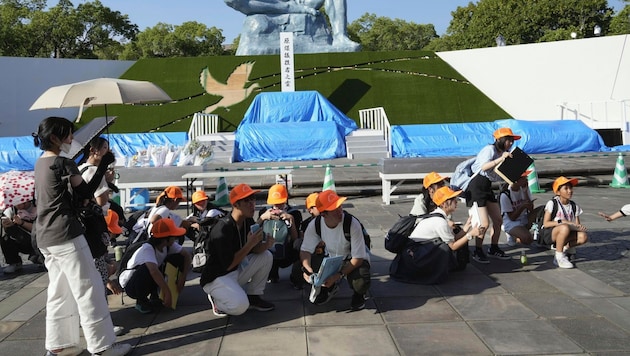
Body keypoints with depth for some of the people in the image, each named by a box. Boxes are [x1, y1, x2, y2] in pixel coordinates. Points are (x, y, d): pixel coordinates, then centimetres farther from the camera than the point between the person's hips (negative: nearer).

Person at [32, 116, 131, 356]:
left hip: (45, 237, 9)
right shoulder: (62, 163, -13)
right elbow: (86, 193, -7)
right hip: (65, 235, -9)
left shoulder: (41, 163, 14)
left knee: (59, 291, 14)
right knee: (89, 290, -3)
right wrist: (103, 166, -3)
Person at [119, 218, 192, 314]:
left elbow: (186, 255, -5)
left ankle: (154, 294, 2)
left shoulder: (169, 245, -12)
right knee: (148, 269, -40)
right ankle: (141, 301, -12)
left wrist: (183, 278, -17)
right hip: (131, 285, -7)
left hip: (151, 280, 7)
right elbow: (154, 271, -48)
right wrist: (167, 293, -48)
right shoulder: (147, 249, -33)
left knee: (178, 258, -9)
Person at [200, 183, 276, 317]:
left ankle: (253, 296, 6)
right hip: (216, 278, -8)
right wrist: (250, 244, -30)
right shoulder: (222, 229, -27)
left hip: (237, 271, 8)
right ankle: (217, 299, 2)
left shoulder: (248, 221, -2)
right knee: (240, 306, -30)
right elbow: (228, 265, -26)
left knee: (266, 256, -5)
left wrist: (266, 244, -23)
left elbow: (255, 250, 0)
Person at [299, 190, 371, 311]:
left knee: (360, 284, -35)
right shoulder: (315, 225, -19)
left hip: (351, 260, -3)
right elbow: (306, 250, -12)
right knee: (307, 270, -23)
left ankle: (358, 294, 7)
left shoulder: (352, 224, -30)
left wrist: (339, 275, -37)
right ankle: (329, 287, 10)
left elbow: (358, 258, -26)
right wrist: (307, 268, -35)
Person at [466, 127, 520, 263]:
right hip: (476, 187, -9)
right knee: (484, 224, -10)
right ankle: (477, 252, 8)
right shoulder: (490, 149, -13)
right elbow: (483, 167, -31)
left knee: (498, 220, 9)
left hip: (487, 187, 9)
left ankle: (494, 249, 26)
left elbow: (499, 177, 12)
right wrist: (500, 159, -36)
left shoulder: (502, 153, 12)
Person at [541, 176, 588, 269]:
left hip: (564, 234, 5)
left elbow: (577, 224, 3)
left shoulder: (574, 206, 5)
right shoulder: (552, 203, -11)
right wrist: (561, 222, -27)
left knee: (583, 237, -24)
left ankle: (566, 247, 7)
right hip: (549, 233, -5)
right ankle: (559, 256, -21)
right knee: (565, 228, -38)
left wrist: (579, 227, -20)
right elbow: (545, 223, -16)